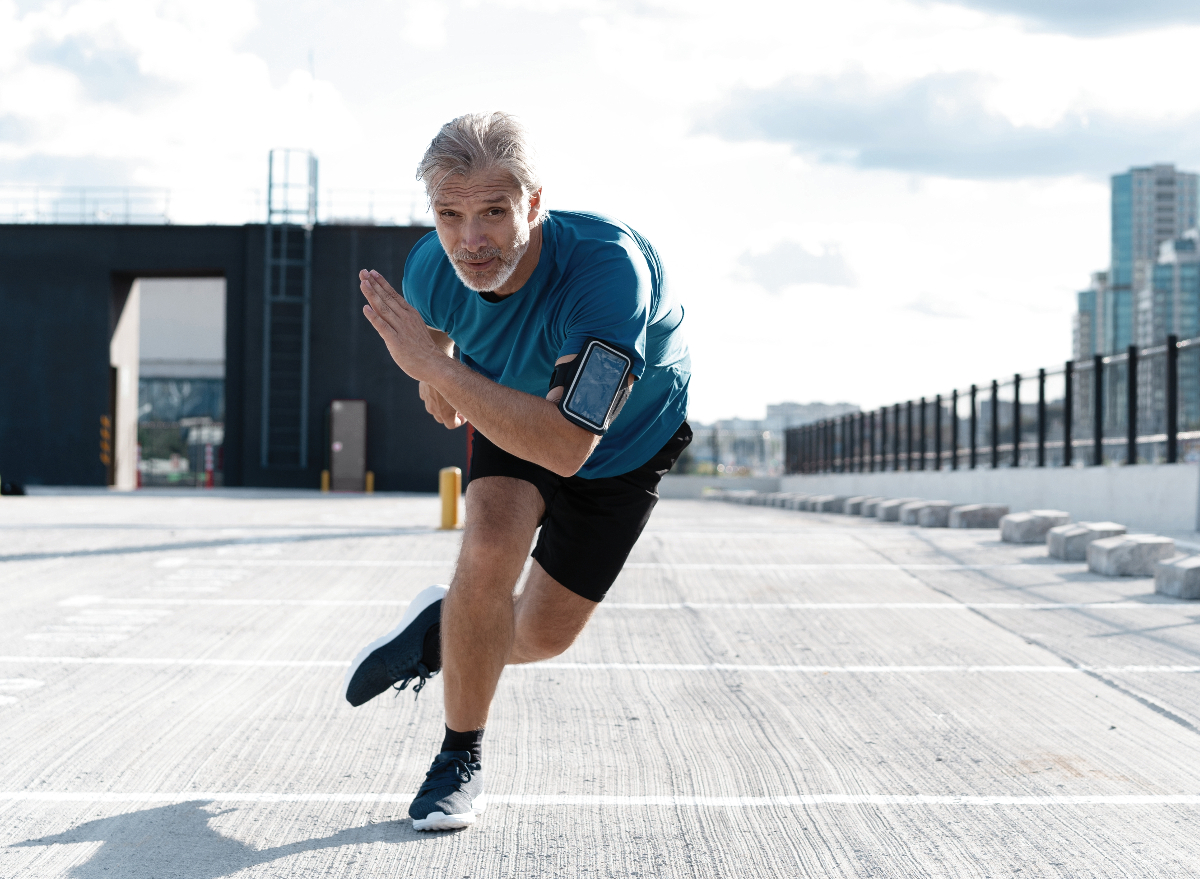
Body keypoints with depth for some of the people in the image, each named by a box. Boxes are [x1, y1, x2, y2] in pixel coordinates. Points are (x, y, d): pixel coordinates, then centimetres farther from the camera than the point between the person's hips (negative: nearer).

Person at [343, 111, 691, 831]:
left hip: (625, 443, -2)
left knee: (545, 636, 1)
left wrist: (435, 366, -50)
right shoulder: (432, 268, -25)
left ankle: (445, 630, 35)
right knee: (490, 551, -25)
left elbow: (567, 446, -50)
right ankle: (461, 757, -5)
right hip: (516, 415, 2)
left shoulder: (608, 266, -44)